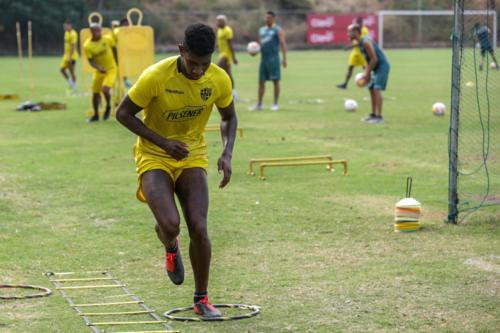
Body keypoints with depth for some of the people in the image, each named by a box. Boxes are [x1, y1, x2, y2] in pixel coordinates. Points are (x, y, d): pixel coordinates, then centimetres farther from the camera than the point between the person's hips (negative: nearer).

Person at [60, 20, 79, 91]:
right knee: (62, 69, 6)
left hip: (72, 56, -9)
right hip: (66, 55, 9)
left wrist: (70, 57, -25)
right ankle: (70, 83, 19)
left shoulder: (73, 34, -18)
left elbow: (73, 46, -22)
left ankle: (74, 87, 10)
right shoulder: (66, 32, 11)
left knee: (71, 71, -3)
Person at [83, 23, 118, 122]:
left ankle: (108, 107, 9)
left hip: (111, 69, -2)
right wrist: (98, 67, -33)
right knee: (95, 93, 8)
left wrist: (117, 63, 13)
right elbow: (91, 61, -14)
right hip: (99, 71, 2)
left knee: (105, 89, -22)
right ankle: (96, 115, 31)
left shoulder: (108, 39, -14)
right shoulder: (87, 46, -16)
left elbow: (114, 50, 4)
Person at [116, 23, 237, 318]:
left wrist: (227, 153, -10)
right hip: (154, 157, -3)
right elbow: (123, 113, -12)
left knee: (199, 228, -12)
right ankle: (171, 247, 17)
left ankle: (202, 299, 7)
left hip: (193, 158, 3)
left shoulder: (219, 80, -11)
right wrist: (163, 142, -20)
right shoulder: (155, 77, -23)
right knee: (170, 224, -23)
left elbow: (229, 118, 8)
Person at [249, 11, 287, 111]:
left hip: (273, 59, -6)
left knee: (275, 81, -1)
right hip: (263, 58, 6)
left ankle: (275, 104, 5)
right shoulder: (261, 30, 16)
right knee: (261, 81, 6)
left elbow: (283, 44, -10)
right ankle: (259, 104, 11)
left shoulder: (278, 30, -3)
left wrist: (284, 58, -18)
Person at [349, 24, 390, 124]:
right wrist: (366, 72, 9)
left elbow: (374, 59, -22)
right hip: (377, 68, 11)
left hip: (382, 66, -11)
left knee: (377, 90, -17)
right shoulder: (360, 43, 11)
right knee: (372, 89, 14)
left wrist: (367, 73, -15)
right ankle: (373, 114, 22)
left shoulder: (366, 42, -20)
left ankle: (379, 117, -19)